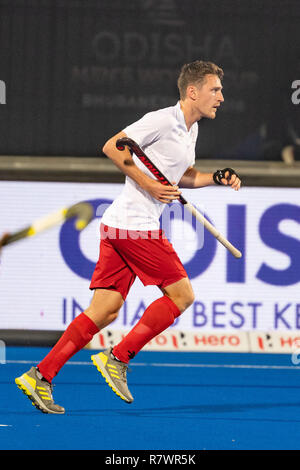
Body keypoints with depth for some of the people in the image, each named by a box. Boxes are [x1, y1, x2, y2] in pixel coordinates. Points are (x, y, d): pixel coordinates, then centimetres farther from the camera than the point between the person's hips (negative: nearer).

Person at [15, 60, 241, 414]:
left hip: (118, 226, 9)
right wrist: (149, 185, -17)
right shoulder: (162, 120, -11)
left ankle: (40, 376, 0)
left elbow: (181, 175, 32)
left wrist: (217, 178, 16)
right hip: (136, 226, -9)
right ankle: (117, 359, -4)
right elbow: (112, 147, -14)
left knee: (105, 310, 4)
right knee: (181, 294, -5)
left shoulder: (190, 129, 18)